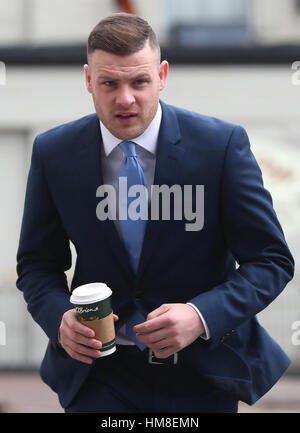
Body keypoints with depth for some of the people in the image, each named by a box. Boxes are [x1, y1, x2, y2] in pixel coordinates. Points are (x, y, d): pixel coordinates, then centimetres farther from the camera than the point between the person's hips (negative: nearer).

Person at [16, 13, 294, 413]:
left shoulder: (221, 144, -12)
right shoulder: (53, 153, -5)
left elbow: (272, 260, -9)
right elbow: (37, 264, 4)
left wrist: (201, 316, -25)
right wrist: (61, 317, -17)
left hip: (201, 376, -1)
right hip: (99, 374, 1)